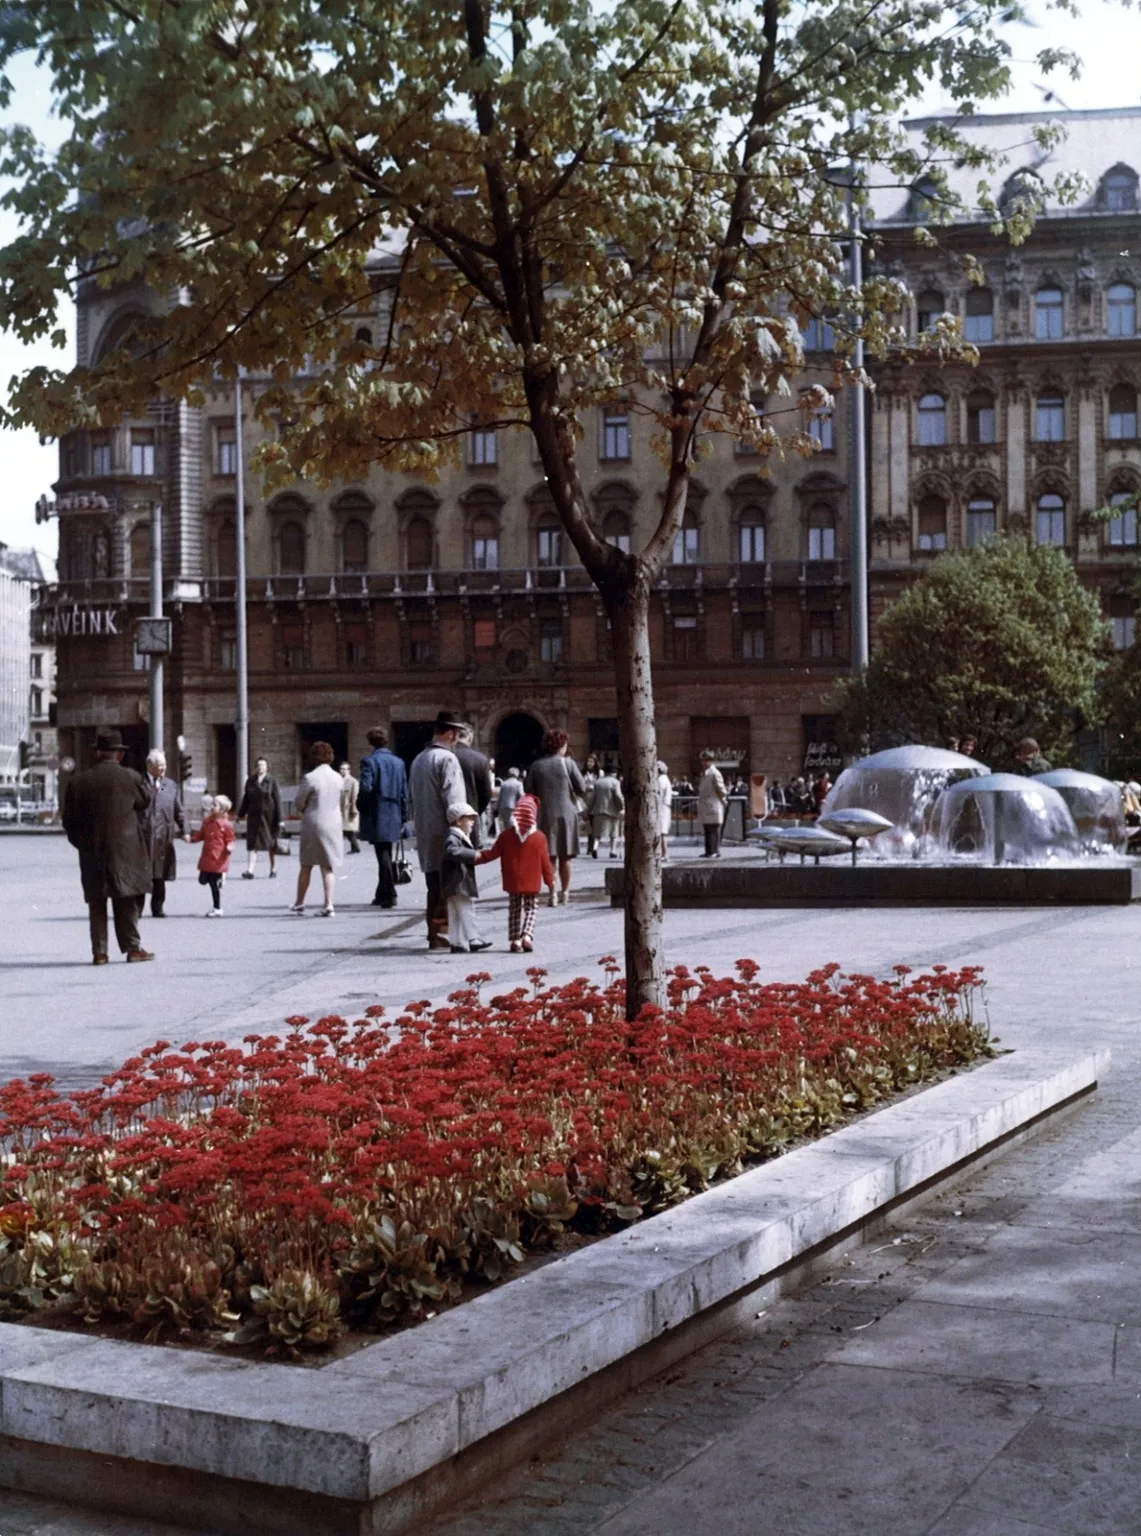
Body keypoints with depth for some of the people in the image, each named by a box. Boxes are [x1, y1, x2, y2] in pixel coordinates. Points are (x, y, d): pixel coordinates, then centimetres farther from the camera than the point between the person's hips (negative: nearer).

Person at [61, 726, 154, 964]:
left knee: (96, 902, 8)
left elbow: (69, 820, 5)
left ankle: (99, 951, 6)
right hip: (126, 849, -2)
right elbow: (145, 803, 10)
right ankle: (132, 947, 5)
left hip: (92, 853, 2)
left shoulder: (78, 782, 0)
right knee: (129, 900, 6)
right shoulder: (130, 778, -6)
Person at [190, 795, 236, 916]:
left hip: (218, 860, -7)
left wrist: (229, 847, -26)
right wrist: (191, 838, 2)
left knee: (214, 885, 0)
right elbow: (201, 835, 16)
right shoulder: (207, 821, 7)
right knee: (202, 880, 7)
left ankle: (217, 908, 12)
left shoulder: (226, 825, -12)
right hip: (206, 858, 7)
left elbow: (231, 839, -7)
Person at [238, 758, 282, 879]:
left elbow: (277, 800, -6)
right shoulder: (250, 781, 6)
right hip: (254, 816, 2)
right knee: (252, 842, -7)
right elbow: (246, 798, 12)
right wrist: (240, 814, 11)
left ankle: (273, 869, 23)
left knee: (271, 843, 10)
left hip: (268, 816, -2)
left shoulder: (271, 781, -4)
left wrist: (279, 819, -10)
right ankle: (251, 870, -13)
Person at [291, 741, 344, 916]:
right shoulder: (338, 777, 0)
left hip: (312, 824, -3)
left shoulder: (310, 778, -14)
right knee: (329, 866, 6)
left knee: (306, 866, 11)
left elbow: (298, 804, -6)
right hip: (333, 824, 3)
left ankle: (299, 903, 20)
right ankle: (328, 904, -3)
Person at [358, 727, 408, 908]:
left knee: (383, 855, -4)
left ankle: (389, 894, -8)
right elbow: (404, 792, 9)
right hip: (393, 816, 5)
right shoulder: (398, 762, 9)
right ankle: (382, 894, 22)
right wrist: (403, 816, 14)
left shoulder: (369, 761, -9)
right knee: (385, 854, 15)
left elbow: (365, 788, -19)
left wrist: (360, 805, -1)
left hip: (376, 817, -5)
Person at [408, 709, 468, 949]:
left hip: (425, 833, 8)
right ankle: (441, 934, -7)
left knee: (434, 886, 13)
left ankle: (435, 934, 17)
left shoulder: (418, 759, 15)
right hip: (443, 832, -8)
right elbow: (452, 798, -17)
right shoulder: (447, 758, -12)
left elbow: (411, 798, 19)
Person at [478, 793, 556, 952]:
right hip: (532, 883, -1)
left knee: (514, 910, 12)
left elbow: (493, 853, -2)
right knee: (530, 909, 9)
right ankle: (527, 935, -10)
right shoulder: (539, 837, -8)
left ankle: (515, 940, 6)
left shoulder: (506, 835, -5)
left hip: (513, 883, 1)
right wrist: (550, 880, 6)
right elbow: (545, 861, -4)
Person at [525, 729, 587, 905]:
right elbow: (582, 789, -5)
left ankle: (552, 893, -1)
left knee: (548, 857, 4)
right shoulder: (568, 763, -6)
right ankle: (564, 892, 13)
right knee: (564, 857, 9)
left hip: (544, 815, 1)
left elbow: (529, 793, 1)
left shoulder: (536, 766, 0)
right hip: (566, 814, -1)